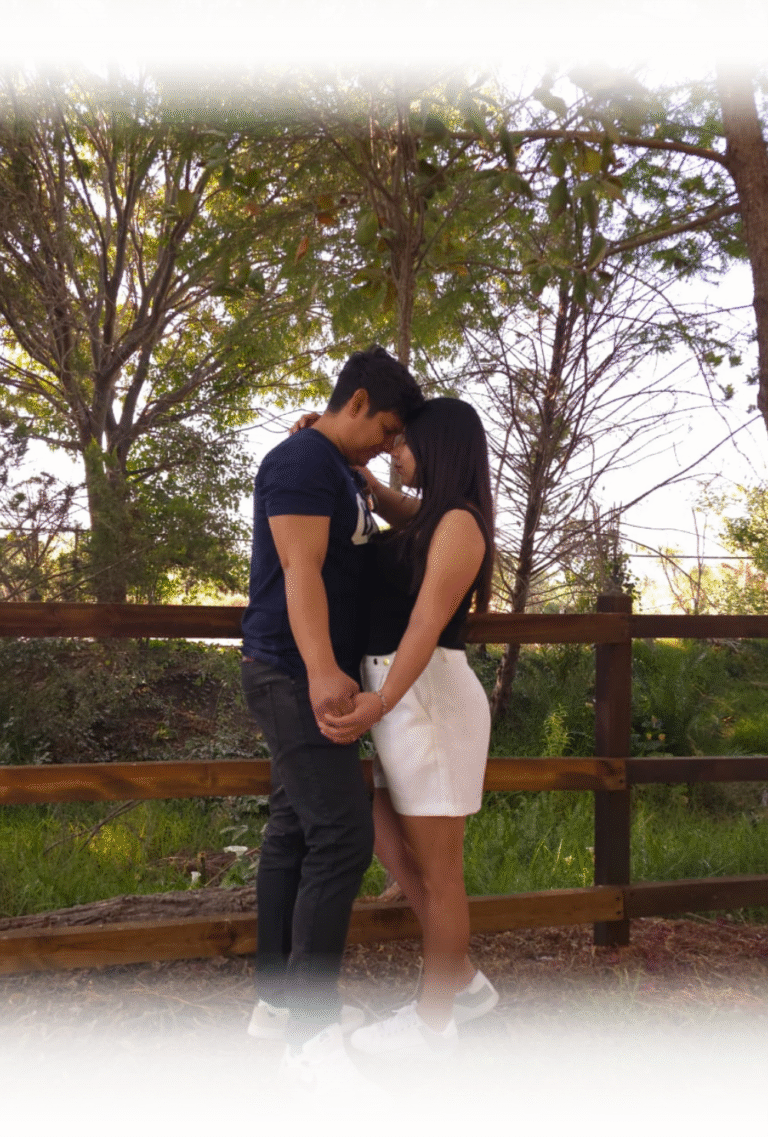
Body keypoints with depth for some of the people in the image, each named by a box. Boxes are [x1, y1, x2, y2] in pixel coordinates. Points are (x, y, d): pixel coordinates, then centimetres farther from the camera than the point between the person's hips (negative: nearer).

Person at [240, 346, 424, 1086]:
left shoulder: (343, 473, 19)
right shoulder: (302, 460, -11)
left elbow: (363, 559, 31)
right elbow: (300, 570, -24)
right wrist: (320, 669, -33)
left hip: (309, 680, 10)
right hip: (296, 677, -10)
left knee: (294, 833, 12)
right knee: (342, 835, -13)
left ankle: (276, 998, 21)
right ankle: (309, 1029, -6)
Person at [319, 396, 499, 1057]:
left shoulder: (459, 523, -13)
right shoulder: (431, 518, 14)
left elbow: (429, 619, -25)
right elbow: (387, 502, 34)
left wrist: (380, 703, -38)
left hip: (428, 697, -10)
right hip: (402, 697, 10)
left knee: (437, 872, 3)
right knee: (392, 850, 16)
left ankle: (433, 1024, 19)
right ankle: (465, 983, 29)